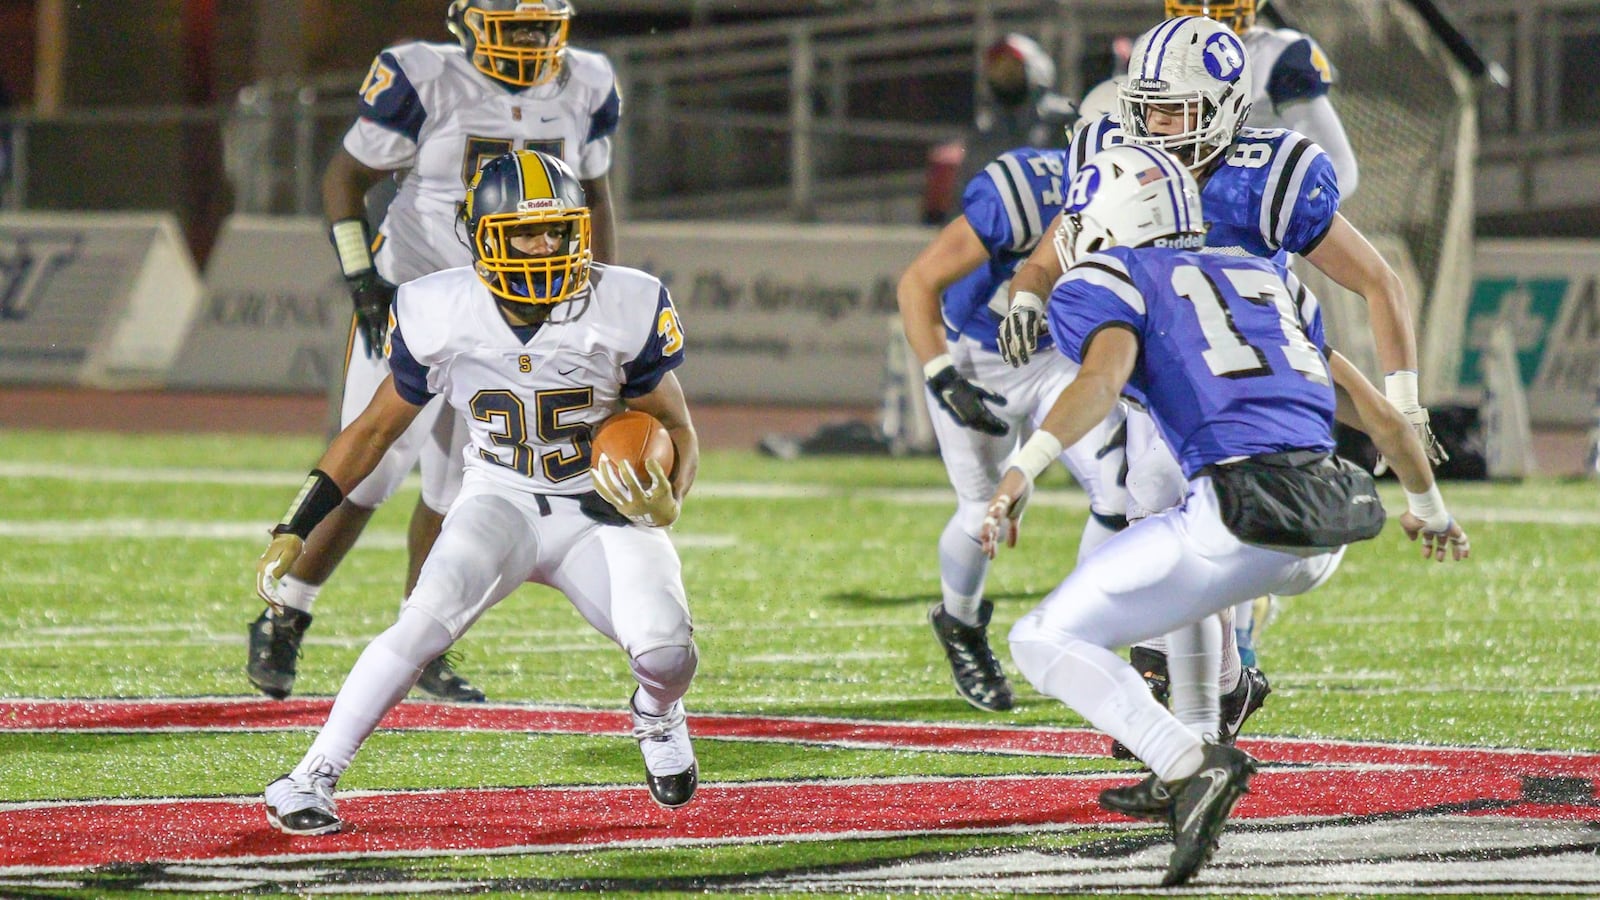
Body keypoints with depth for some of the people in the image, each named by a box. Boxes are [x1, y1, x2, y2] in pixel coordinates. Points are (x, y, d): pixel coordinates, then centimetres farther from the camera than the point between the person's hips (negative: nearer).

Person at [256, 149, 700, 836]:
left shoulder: (625, 310, -14)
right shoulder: (442, 315, -12)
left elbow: (675, 428, 0)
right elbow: (377, 427, 3)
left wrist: (667, 501, -23)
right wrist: (295, 530, -2)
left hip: (603, 509, 0)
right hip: (500, 502, 0)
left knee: (663, 650, -24)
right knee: (431, 615, -31)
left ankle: (657, 715, 17)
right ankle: (309, 779, -23)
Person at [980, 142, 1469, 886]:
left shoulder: (1103, 284, 10)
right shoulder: (1269, 281, 29)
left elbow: (1106, 374, -13)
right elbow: (1376, 414, 32)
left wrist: (1024, 470, -25)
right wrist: (1427, 508, 48)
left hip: (1248, 509, -7)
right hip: (1331, 532, 7)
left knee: (1046, 641, 2)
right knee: (1180, 566, 38)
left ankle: (1190, 763, -20)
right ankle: (1184, 774, 32)